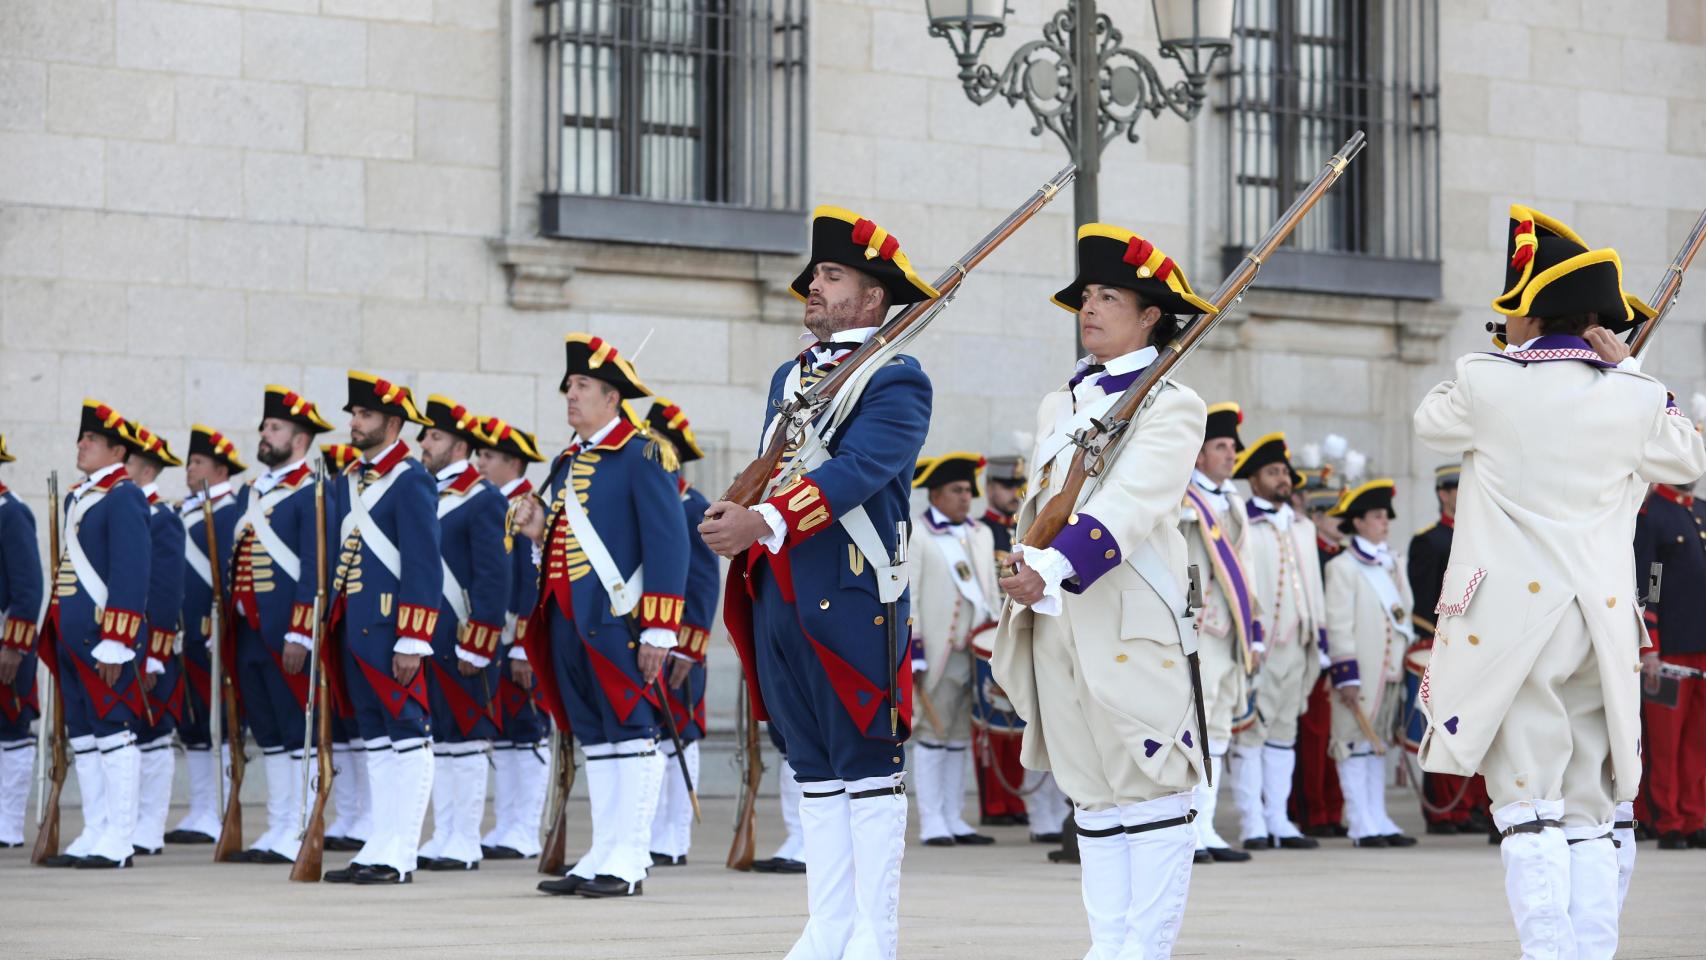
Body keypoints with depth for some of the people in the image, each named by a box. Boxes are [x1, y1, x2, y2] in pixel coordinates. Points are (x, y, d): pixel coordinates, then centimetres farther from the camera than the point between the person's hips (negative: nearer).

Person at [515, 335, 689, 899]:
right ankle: (603, 855, 14)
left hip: (618, 621, -8)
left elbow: (669, 544, -11)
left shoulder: (643, 455, -6)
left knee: (630, 735, -6)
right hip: (568, 622, 8)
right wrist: (540, 533, 3)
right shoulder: (568, 463, 19)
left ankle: (630, 862, -6)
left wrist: (658, 631, -15)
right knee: (594, 740, 10)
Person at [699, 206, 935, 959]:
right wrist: (735, 517, 3)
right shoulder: (790, 377, 20)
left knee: (867, 763, -4)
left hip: (853, 595, -8)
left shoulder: (896, 380, -5)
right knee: (813, 769, 10)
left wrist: (765, 523, -29)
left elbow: (857, 470, -19)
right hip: (778, 597, 8)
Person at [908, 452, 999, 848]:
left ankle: (954, 819, 10)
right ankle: (931, 821, -5)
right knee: (934, 733, -6)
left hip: (975, 651, 6)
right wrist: (911, 651, -13)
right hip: (938, 652, -6)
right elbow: (906, 597, -6)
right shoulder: (914, 536, -1)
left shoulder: (981, 535, 19)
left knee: (960, 737, 8)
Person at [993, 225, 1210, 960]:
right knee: (1090, 789, 7)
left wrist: (1055, 566, -29)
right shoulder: (1058, 408, 18)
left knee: (1149, 784, -6)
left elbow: (1130, 504, -17)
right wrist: (1027, 584, 12)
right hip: (1059, 625, 6)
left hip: (1133, 624, -6)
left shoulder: (1172, 407, -3)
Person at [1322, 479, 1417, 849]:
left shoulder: (1394, 565, 16)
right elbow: (1338, 624, -11)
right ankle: (1362, 825, -4)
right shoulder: (1342, 567, -6)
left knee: (1379, 741, 10)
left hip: (1391, 669, 7)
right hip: (1360, 670, -7)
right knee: (1355, 741, -5)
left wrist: (1406, 664, 17)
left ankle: (1379, 821, 13)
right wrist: (1346, 675, -16)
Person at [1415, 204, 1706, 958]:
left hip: (1511, 618, -3)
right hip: (1603, 622, 4)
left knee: (1527, 809, -5)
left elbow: (1431, 422, 16)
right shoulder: (1632, 399, 2)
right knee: (1589, 814, 10)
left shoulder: (1489, 385, -6)